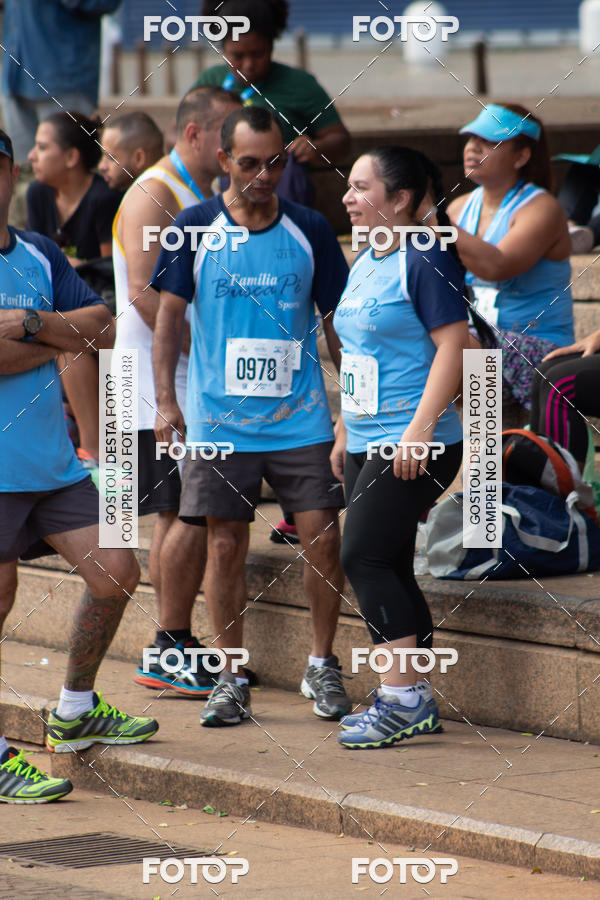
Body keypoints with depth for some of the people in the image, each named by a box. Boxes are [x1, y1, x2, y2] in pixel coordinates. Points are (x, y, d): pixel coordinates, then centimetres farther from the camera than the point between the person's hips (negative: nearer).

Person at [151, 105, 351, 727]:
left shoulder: (309, 230, 3)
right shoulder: (195, 229, 0)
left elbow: (335, 319, 10)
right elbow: (169, 314, 4)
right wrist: (164, 400, -4)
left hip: (300, 418, 1)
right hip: (219, 420, 0)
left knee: (323, 538, -5)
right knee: (225, 545, 0)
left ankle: (322, 667, 11)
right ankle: (230, 680, 10)